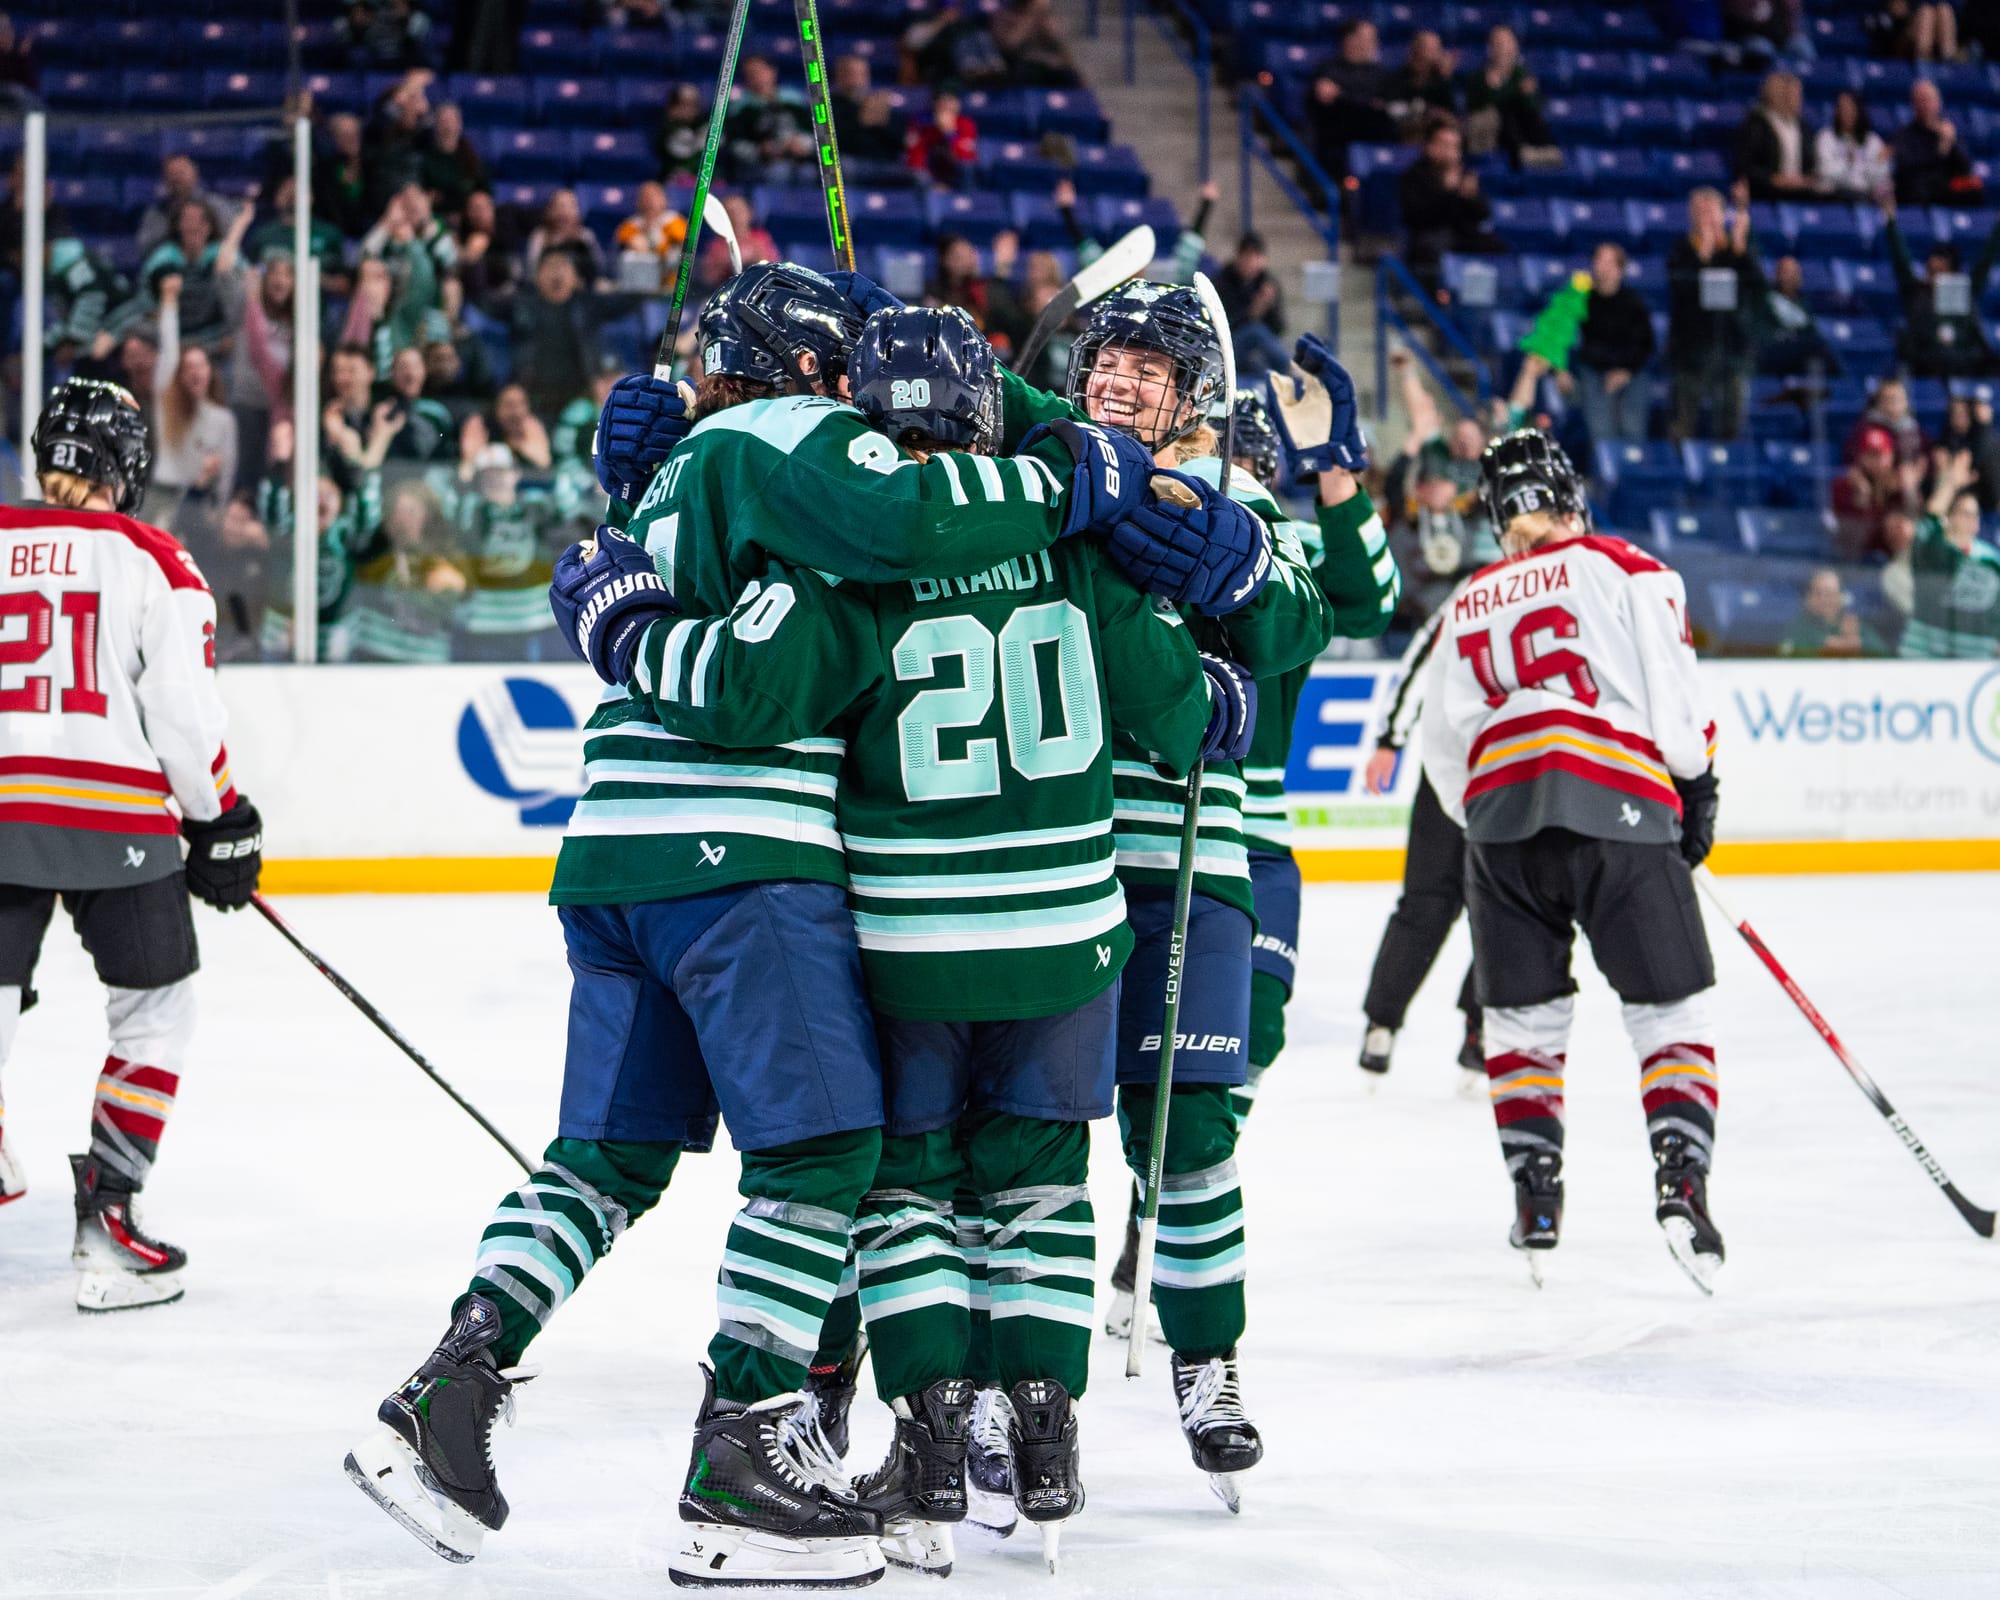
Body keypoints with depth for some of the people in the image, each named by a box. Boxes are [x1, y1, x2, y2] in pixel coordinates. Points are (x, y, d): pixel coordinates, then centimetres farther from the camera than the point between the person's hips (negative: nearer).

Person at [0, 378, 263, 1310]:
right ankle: (107, 1217, 4)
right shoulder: (150, 562, -2)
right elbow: (183, 714, -5)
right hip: (114, 815, -3)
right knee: (154, 1011, 12)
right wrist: (222, 825, 9)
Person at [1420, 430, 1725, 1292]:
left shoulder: (1468, 607, 22)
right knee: (1670, 1010, 5)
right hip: (1621, 808, -3)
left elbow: (1445, 750, 19)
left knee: (1521, 1018, 16)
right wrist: (1697, 783, 14)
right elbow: (1671, 693, 0)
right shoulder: (1625, 570, 9)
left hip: (1500, 809, 3)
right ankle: (1682, 1179, -12)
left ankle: (1535, 1196, 8)